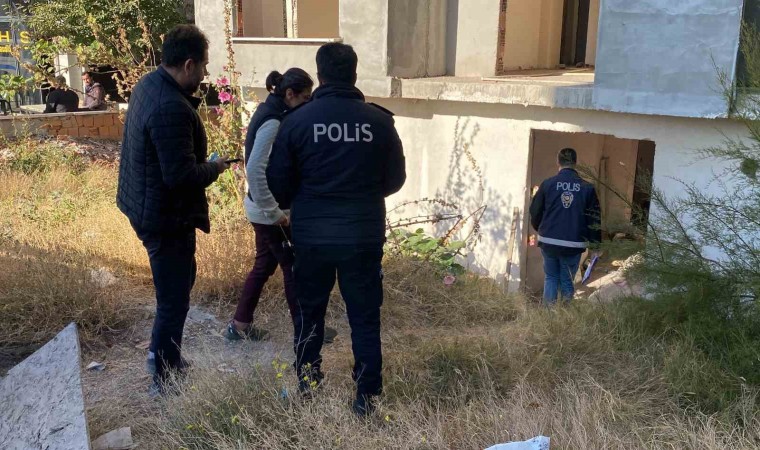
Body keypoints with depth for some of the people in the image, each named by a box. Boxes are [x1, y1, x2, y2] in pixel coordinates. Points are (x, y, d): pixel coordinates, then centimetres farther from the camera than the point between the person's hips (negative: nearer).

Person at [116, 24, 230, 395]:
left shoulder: (149, 84, 5)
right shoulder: (171, 108, -28)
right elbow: (182, 175, -29)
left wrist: (192, 103, -1)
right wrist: (215, 168, -12)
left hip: (147, 206, 11)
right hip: (167, 216, -11)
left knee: (178, 282, 26)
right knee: (174, 300, 2)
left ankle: (169, 358, 40)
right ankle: (163, 379, 17)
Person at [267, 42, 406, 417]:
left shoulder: (297, 120, -7)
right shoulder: (379, 120, -6)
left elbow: (278, 185, -2)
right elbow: (395, 179, 4)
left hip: (311, 236, 1)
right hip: (364, 236, 0)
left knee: (309, 312, 19)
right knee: (365, 317, 11)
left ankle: (307, 386, 31)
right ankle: (366, 395, 15)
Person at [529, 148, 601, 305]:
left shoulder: (547, 184, -5)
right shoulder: (587, 187, -4)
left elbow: (535, 212, 1)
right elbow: (594, 219, -2)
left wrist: (541, 230, 20)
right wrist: (595, 243, 8)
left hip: (549, 242, 0)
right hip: (574, 245, 0)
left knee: (551, 278, 15)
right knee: (567, 281, 13)